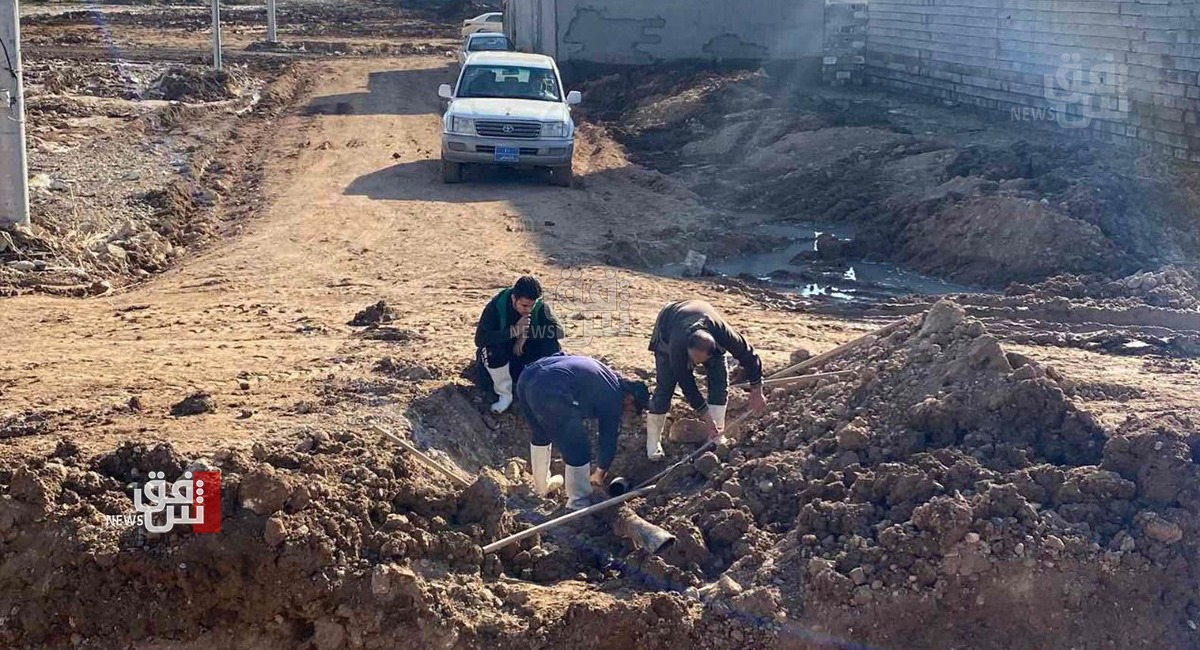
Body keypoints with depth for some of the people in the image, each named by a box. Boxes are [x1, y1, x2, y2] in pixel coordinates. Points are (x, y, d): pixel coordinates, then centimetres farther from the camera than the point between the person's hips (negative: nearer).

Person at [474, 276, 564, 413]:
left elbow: (559, 330, -23)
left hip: (525, 353, 2)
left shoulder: (540, 307, -16)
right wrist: (514, 331, -41)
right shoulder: (496, 306, -25)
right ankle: (505, 395, -17)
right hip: (500, 356, -2)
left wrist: (527, 334, -32)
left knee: (552, 346, -26)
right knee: (492, 350, -37)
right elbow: (480, 338, -34)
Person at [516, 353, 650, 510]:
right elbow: (609, 441, 17)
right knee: (579, 451, 8)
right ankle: (578, 506, 20)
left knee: (541, 436, 34)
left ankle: (541, 486, 51)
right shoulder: (614, 397, 9)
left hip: (527, 377, 9)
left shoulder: (604, 374, 30)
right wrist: (600, 474, 32)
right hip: (550, 391, -9)